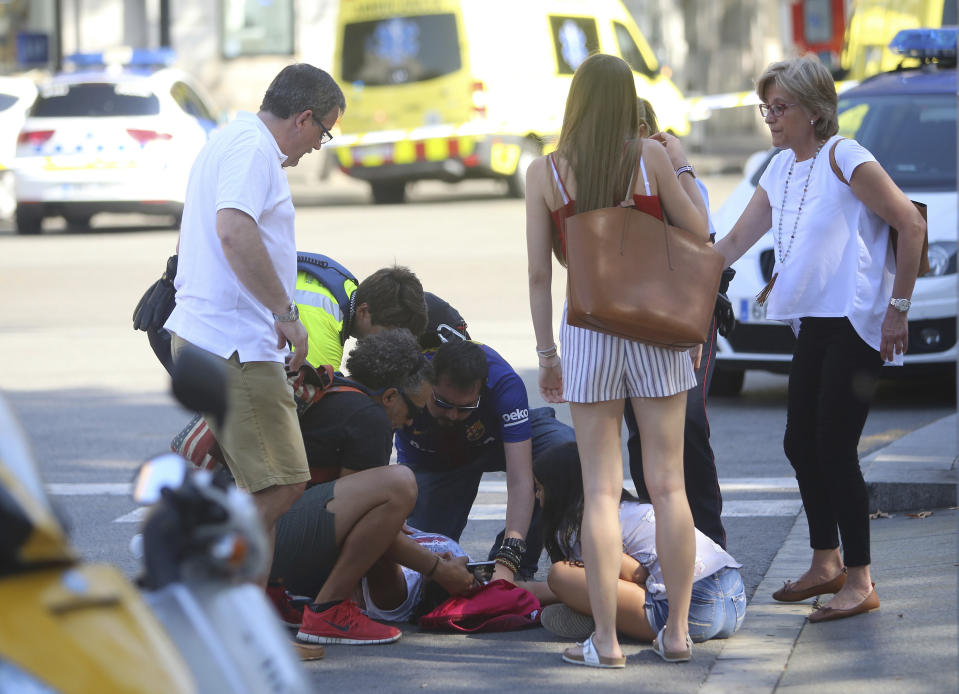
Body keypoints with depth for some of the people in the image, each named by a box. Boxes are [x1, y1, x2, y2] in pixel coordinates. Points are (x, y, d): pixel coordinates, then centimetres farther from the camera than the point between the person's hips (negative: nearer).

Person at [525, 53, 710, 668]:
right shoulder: (650, 156, -4)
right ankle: (677, 631, 9)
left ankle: (605, 640, -2)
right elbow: (698, 230, 3)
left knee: (601, 489, 1)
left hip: (588, 327, 0)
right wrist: (683, 166, 15)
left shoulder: (545, 173, -1)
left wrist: (547, 352, 6)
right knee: (668, 484, 6)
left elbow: (539, 272, -2)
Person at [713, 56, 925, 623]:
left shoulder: (846, 161, -12)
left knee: (834, 448, -10)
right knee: (800, 443, 9)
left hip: (856, 325, -8)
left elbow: (912, 225, -13)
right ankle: (827, 564, 24)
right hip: (814, 325, 8)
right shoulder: (781, 171, 13)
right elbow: (735, 242, 19)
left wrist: (898, 308, -13)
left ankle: (860, 582, -3)